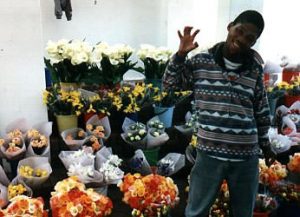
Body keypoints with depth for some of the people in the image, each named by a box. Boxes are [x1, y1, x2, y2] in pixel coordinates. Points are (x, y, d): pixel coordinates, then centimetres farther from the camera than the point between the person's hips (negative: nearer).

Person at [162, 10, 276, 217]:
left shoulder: (254, 69, 3)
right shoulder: (202, 61, -3)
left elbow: (262, 111, 12)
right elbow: (170, 83, 3)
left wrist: (264, 143, 19)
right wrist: (181, 54, -10)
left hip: (247, 157, 2)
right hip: (210, 154, -2)